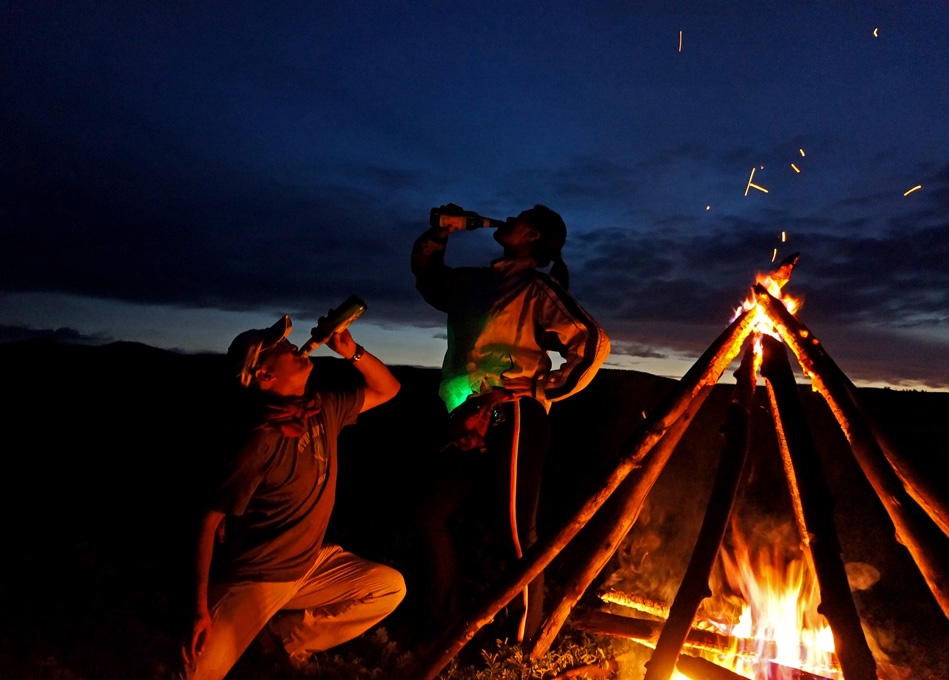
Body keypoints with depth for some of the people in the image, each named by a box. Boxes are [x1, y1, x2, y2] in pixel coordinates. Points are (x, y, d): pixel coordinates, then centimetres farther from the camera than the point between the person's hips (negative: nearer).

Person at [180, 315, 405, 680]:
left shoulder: (324, 408, -5)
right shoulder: (260, 443, -24)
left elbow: (387, 389, 3)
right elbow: (211, 520, -18)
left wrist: (352, 350, -15)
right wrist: (200, 609, -21)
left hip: (309, 566, 6)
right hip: (254, 578, -6)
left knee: (390, 587, 1)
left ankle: (293, 633, 14)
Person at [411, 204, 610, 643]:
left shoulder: (537, 290, -2)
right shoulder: (477, 282, 17)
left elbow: (593, 342, -9)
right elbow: (427, 275, 33)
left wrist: (547, 389, -7)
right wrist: (440, 233, 18)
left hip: (513, 420, -7)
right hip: (476, 426, 8)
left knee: (520, 531, -3)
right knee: (433, 517, 12)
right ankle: (445, 617, 29)